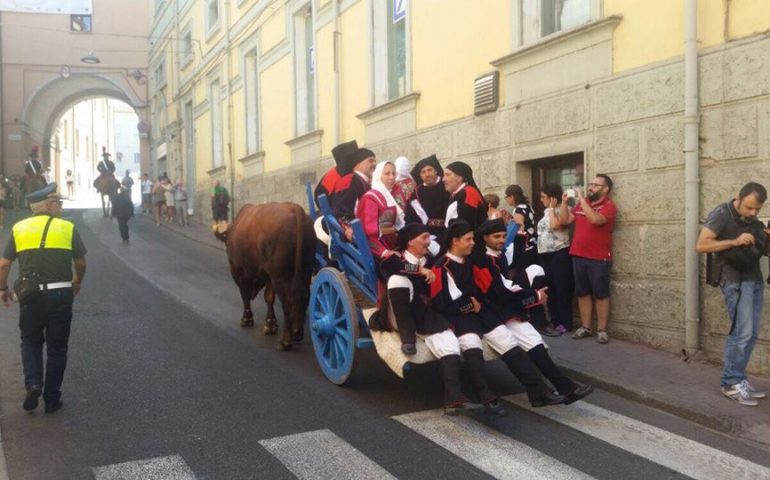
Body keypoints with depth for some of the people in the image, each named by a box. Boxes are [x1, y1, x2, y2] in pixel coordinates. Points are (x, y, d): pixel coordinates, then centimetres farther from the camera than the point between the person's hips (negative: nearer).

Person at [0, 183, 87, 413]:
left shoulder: (19, 228, 3)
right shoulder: (68, 228, 0)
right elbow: (81, 263, 6)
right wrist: (77, 282, 24)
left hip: (31, 295, 1)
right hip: (61, 294, -1)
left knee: (30, 341, 20)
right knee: (57, 346, 11)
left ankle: (33, 383, -1)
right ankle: (52, 399, 15)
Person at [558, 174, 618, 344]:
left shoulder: (609, 206, -8)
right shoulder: (581, 204, 11)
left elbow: (595, 219, -27)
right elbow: (564, 220, 10)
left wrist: (582, 199, -22)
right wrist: (564, 202, -2)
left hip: (599, 259, -6)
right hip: (578, 256, 6)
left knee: (600, 294, 1)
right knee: (583, 293, 10)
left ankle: (602, 330, 5)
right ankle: (585, 327, 18)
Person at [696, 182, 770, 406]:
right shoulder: (721, 214, -10)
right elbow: (701, 245, -18)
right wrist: (735, 241, -24)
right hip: (734, 279, -8)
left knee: (751, 333, 5)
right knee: (741, 332, -11)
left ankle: (738, 378, 13)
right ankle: (731, 383, -2)